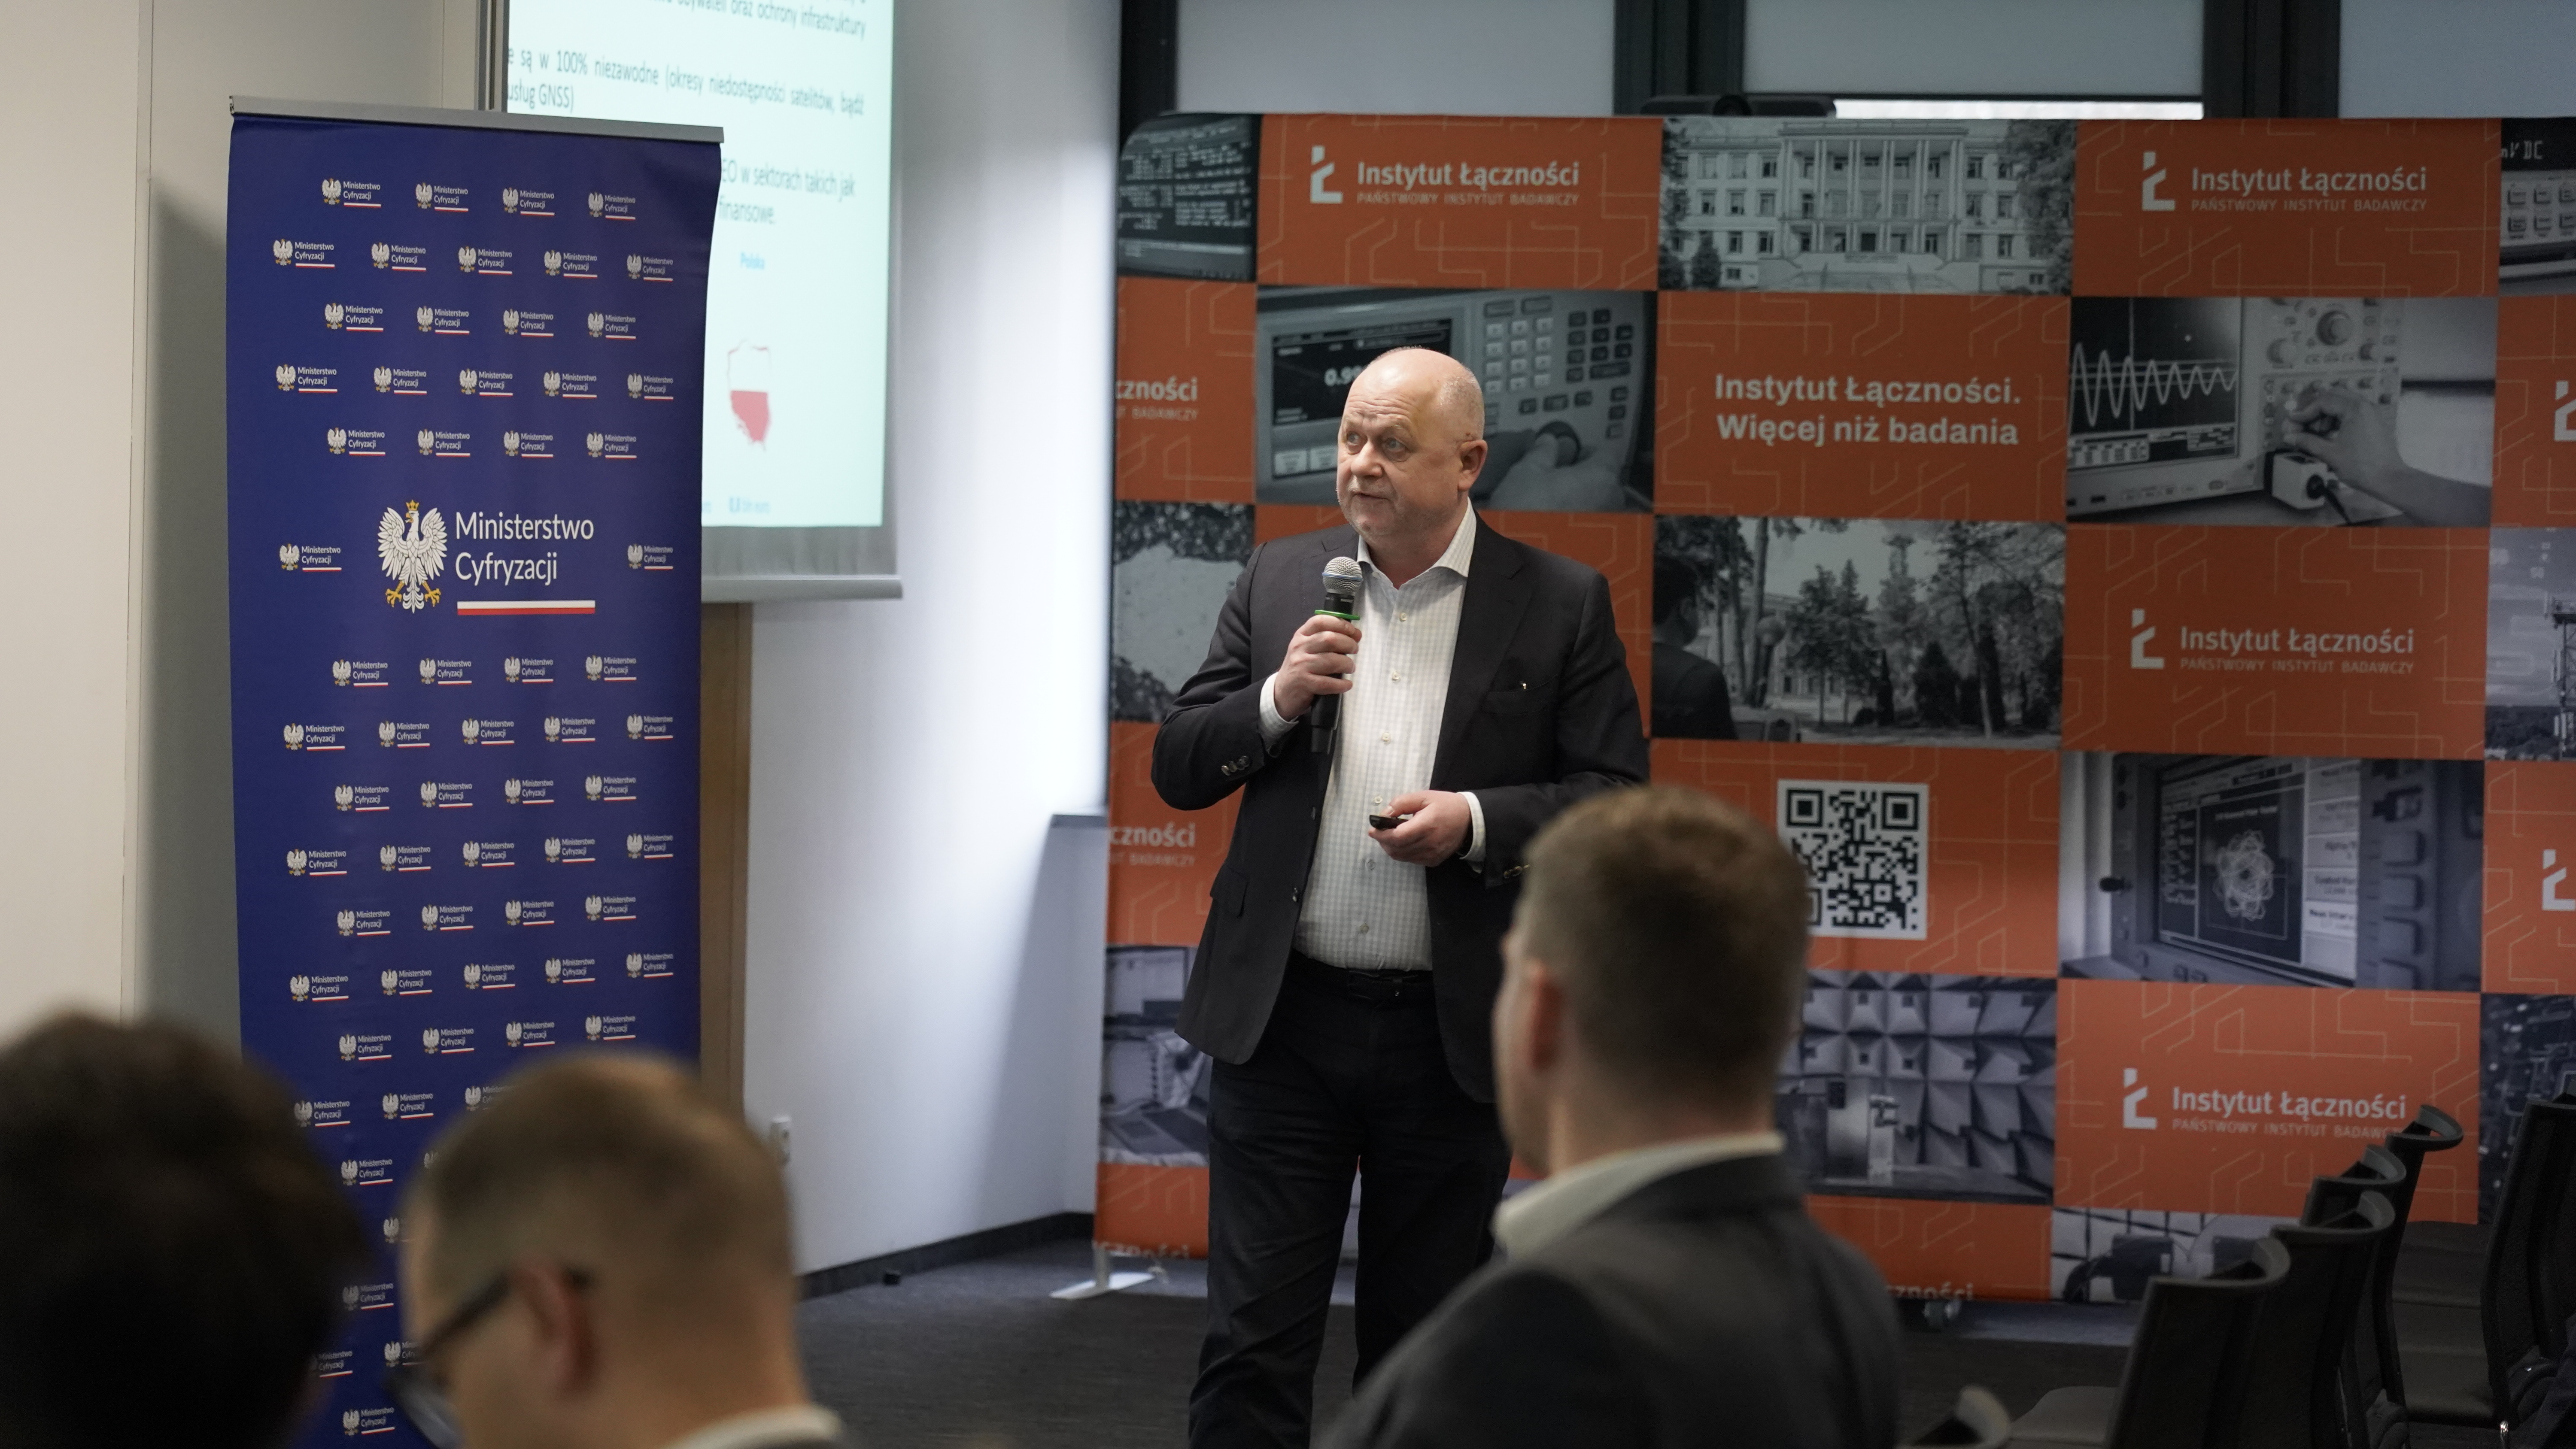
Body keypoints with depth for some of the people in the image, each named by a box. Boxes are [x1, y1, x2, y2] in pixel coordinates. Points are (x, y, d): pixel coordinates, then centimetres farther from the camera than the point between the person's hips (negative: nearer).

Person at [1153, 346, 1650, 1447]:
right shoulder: (1280, 583, 7)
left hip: (1450, 1030, -1)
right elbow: (1178, 769, 7)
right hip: (1283, 1018, 1)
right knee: (1252, 1341, -3)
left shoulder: (1560, 606, -1)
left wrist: (1477, 820, -17)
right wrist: (1278, 700, -11)